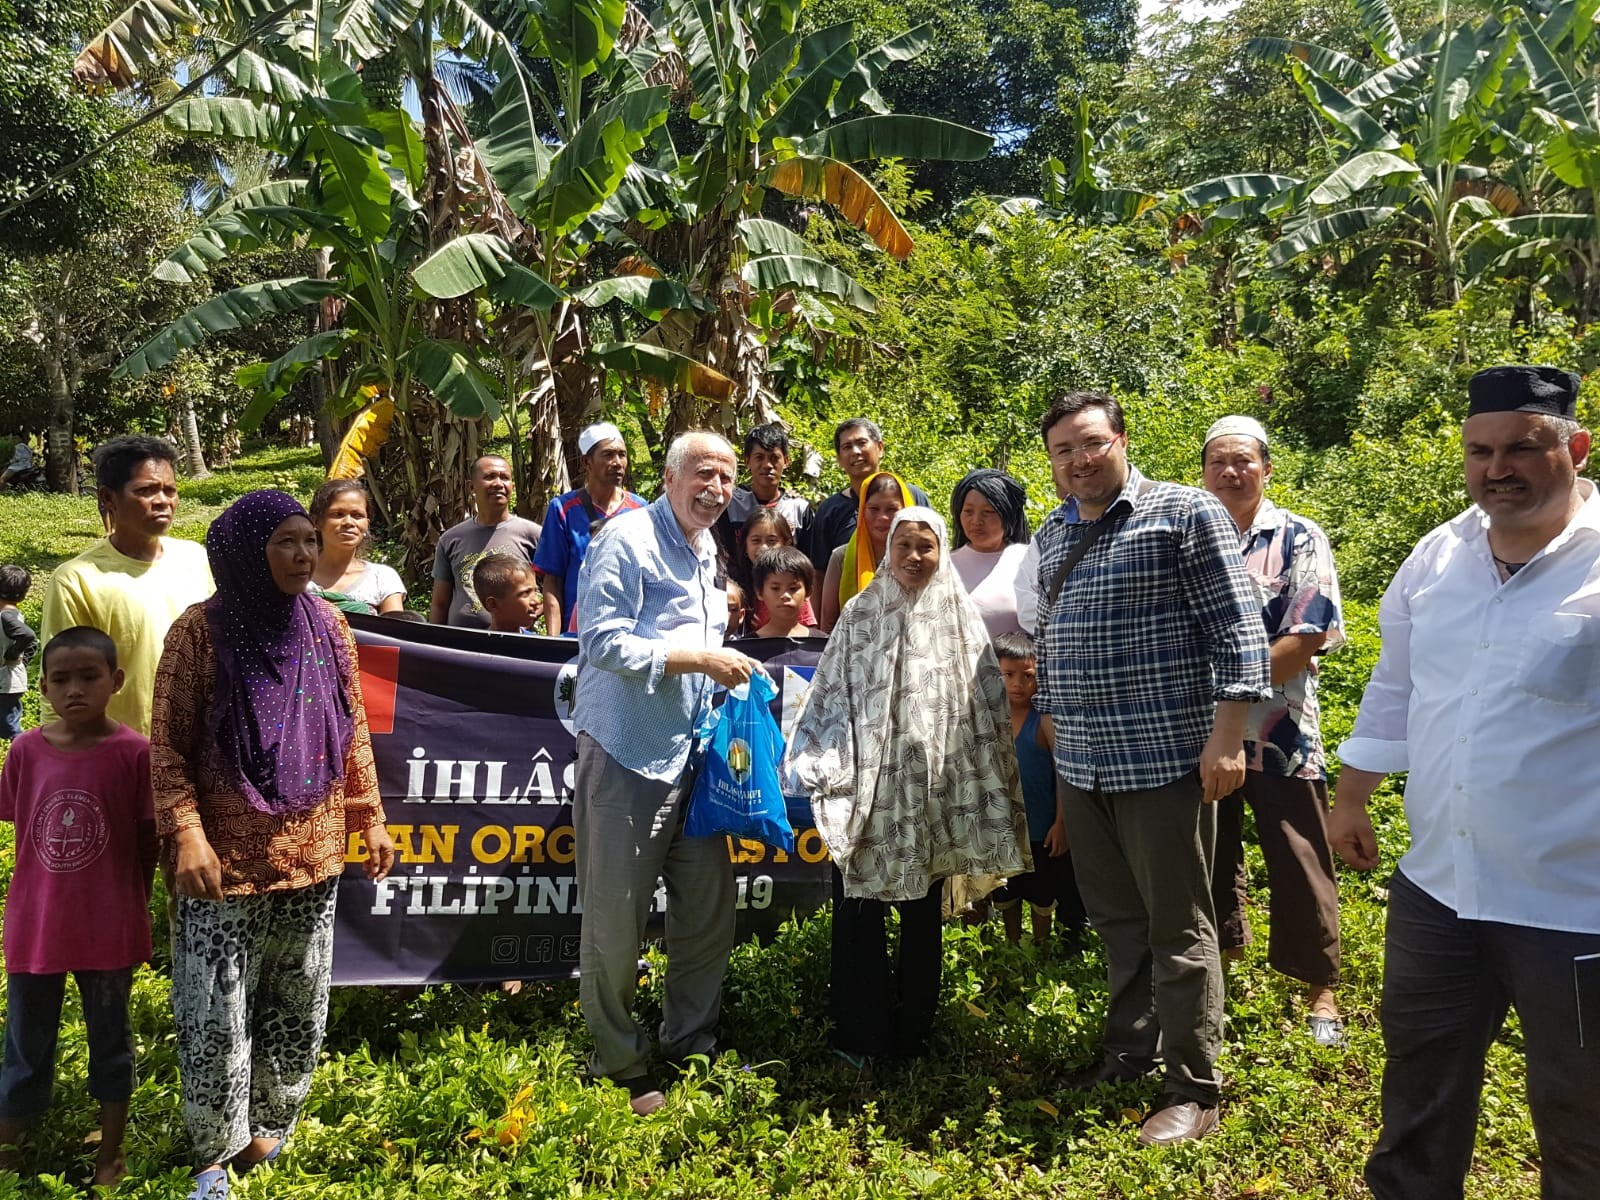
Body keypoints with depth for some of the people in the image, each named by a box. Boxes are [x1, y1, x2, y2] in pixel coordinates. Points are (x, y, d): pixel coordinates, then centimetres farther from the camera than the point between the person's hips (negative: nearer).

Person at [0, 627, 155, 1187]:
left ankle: (110, 1155, 34)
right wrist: (56, 891, 4)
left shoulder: (135, 753, -14)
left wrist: (129, 908, 2)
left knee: (111, 1042, 16)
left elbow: (148, 840, -5)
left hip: (108, 929, -2)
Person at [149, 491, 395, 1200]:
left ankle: (270, 1122, 37)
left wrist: (370, 818, 7)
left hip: (313, 850, 4)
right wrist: (186, 832, -18)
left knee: (299, 1002, 16)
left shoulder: (327, 625, 1)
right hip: (228, 857, -4)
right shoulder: (201, 631, -11)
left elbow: (353, 731, 9)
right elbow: (167, 744, -8)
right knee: (217, 1014, 3)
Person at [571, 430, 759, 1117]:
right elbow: (604, 641, -18)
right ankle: (620, 1066, 18)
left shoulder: (706, 551, 17)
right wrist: (702, 658, -18)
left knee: (709, 905, 12)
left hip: (691, 753, 8)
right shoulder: (627, 539, -10)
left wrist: (727, 668, 10)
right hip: (627, 753, -8)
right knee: (616, 919, 1)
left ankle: (691, 1042, 30)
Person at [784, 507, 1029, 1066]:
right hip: (868, 788, 0)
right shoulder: (860, 616, 4)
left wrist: (982, 789, 0)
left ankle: (914, 1031, 23)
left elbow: (988, 706, 4)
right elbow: (829, 696, 3)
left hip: (934, 788, 1)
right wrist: (823, 771, -5)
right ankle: (859, 1034, 15)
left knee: (922, 911, 10)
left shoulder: (962, 619, 4)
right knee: (857, 907, 1)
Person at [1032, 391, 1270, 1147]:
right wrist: (1051, 718, 23)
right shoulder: (1053, 534, 14)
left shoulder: (1184, 513, -7)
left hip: (1166, 759, -6)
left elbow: (1237, 630, -10)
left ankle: (1193, 1090, 16)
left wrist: (1226, 738, -16)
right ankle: (1128, 1052, 32)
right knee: (1116, 922, 16)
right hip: (1081, 765, 6)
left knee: (1177, 929, 2)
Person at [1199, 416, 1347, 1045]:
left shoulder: (1299, 540, -5)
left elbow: (1308, 638, -14)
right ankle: (1221, 954, 35)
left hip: (1277, 734, -3)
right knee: (1210, 854, 16)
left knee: (1298, 865, 5)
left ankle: (1321, 987, 21)